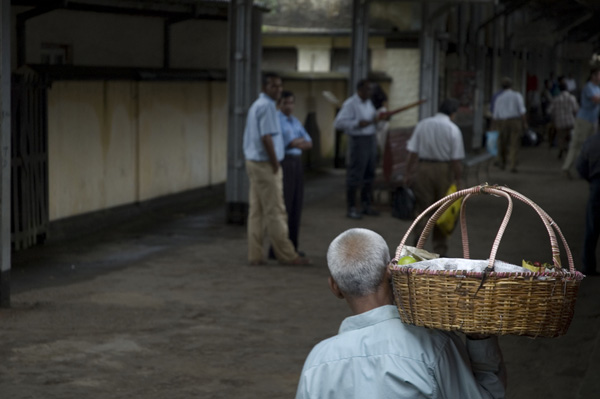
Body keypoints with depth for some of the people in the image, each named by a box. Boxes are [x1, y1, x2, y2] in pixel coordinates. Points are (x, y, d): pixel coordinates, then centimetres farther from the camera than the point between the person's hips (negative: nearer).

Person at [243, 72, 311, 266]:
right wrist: (275, 165, -16)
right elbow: (266, 138, -22)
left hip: (253, 162, 10)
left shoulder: (256, 105, 16)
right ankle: (287, 255, -2)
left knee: (256, 211, 8)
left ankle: (255, 255, 9)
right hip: (265, 165, -10)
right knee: (275, 212, -5)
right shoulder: (267, 106, -15)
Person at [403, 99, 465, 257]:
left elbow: (412, 152, -2)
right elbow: (456, 159, -10)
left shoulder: (422, 125, 0)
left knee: (422, 207, 9)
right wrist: (458, 179, -2)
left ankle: (419, 235, -14)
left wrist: (408, 173, 3)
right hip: (445, 170, -1)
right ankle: (440, 251, 18)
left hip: (424, 168, 1)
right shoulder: (453, 129, -7)